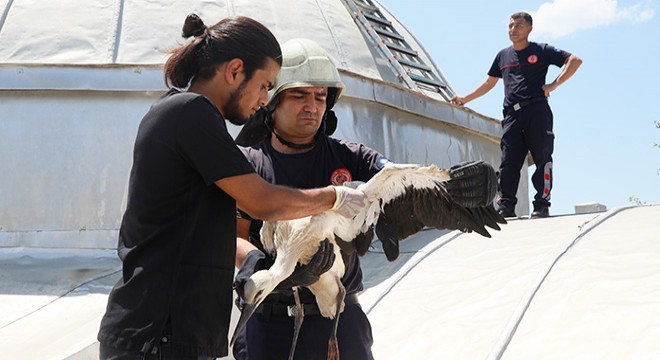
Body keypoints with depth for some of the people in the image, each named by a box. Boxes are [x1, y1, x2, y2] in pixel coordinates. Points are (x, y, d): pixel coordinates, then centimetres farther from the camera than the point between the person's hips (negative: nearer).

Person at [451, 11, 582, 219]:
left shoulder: (541, 51, 7)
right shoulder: (503, 56, 21)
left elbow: (575, 61, 3)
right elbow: (489, 83, 31)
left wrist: (555, 84, -6)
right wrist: (465, 99, 28)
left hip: (537, 110, -4)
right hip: (512, 114, 4)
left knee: (542, 158, -8)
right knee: (508, 162, -2)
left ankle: (542, 205, -7)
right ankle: (505, 207, -1)